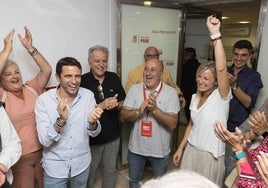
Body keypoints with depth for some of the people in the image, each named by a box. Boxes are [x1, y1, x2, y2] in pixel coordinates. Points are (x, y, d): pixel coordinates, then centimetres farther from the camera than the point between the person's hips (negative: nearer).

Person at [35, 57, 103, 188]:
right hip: (54, 168, -2)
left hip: (82, 164, 3)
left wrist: (92, 122, -31)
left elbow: (94, 133, -8)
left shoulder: (88, 96, -11)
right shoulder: (43, 100, -17)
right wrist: (61, 120, -37)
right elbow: (44, 140, -19)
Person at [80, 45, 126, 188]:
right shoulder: (83, 81, -13)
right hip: (91, 137, -3)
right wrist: (102, 105, -26)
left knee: (111, 170, 22)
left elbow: (123, 103, 5)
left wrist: (116, 104, -16)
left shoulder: (114, 78, -1)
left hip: (113, 135, 4)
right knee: (89, 173, 17)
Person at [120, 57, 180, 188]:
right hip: (136, 148, 2)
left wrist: (155, 109, -30)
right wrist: (138, 111, -28)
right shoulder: (134, 89, -6)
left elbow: (173, 124, -17)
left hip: (160, 150, -1)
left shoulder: (171, 93, -12)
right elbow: (123, 117, -10)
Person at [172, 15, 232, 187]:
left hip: (210, 155, -5)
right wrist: (181, 148, 9)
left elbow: (222, 68, -33)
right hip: (191, 150, 6)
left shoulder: (221, 97, -16)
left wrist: (215, 34, -37)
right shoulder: (195, 97, 3)